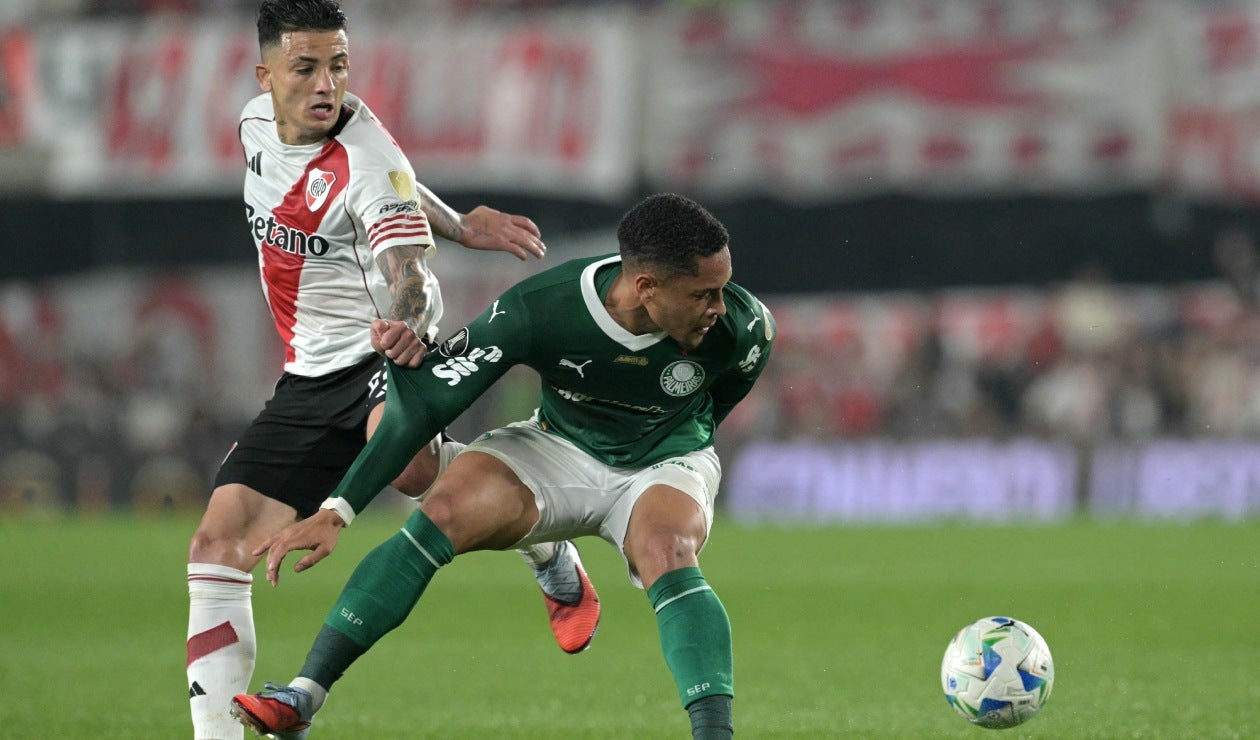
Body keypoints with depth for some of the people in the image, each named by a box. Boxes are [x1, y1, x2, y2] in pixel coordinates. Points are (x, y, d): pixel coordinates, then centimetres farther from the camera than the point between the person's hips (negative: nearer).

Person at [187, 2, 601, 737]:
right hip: (311, 374, 7)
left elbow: (410, 273, -32)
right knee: (217, 550, -5)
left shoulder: (369, 161, -19)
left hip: (383, 358, -7)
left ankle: (549, 552, -12)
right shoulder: (257, 124, 3)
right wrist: (459, 225, 9)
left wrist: (405, 322, -55)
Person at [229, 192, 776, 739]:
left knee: (667, 555, -34)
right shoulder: (537, 310, -29)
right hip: (557, 448, 0)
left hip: (664, 466, 0)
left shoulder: (737, 326, -25)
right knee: (442, 515, -24)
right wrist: (335, 512, -27)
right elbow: (422, 403, -23)